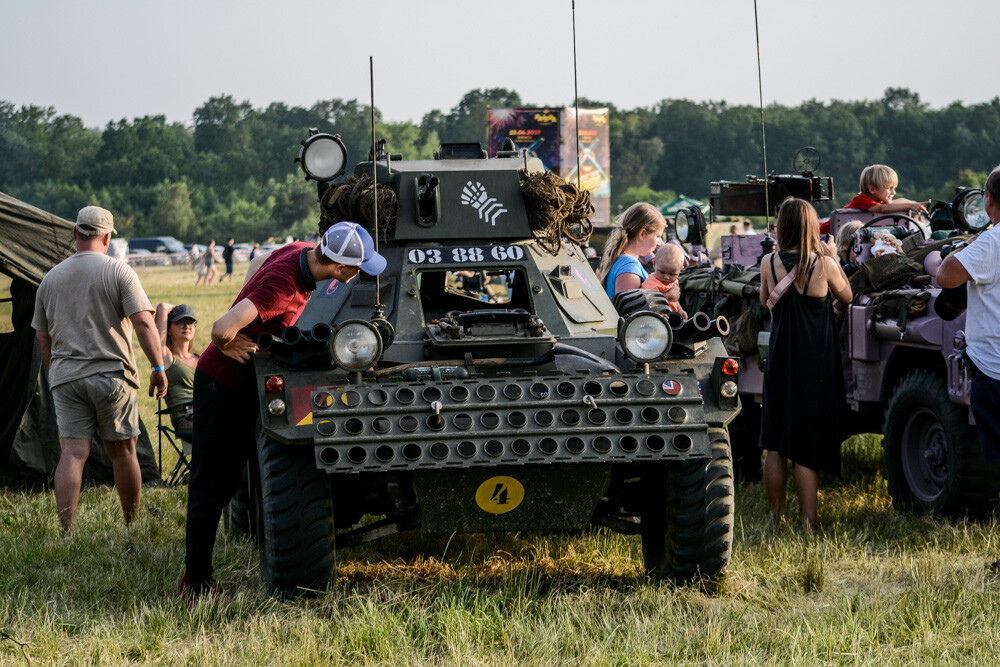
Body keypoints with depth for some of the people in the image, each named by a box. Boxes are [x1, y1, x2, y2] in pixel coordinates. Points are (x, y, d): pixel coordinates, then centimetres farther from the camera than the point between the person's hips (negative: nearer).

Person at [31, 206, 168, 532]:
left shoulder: (51, 277, 10)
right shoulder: (119, 272, -4)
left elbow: (42, 336, 16)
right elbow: (143, 322, -12)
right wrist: (158, 367, -8)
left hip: (65, 375, 3)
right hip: (112, 374, -3)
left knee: (72, 452, -2)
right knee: (122, 451, 8)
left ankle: (67, 530, -13)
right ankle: (133, 526, 19)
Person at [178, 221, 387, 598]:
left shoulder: (300, 253, -3)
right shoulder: (283, 285, -33)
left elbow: (257, 266, 20)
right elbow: (222, 329, -42)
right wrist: (228, 347, -20)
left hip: (248, 382, 9)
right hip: (222, 383, -9)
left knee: (228, 477, 13)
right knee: (212, 484, -5)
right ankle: (196, 583, -1)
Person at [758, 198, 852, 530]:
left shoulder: (769, 263, -5)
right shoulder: (823, 265, -12)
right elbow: (846, 296, 6)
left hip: (780, 362, 2)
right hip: (817, 364, -2)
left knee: (775, 444, 12)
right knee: (808, 449, 1)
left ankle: (775, 516, 17)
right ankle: (807, 521, 1)